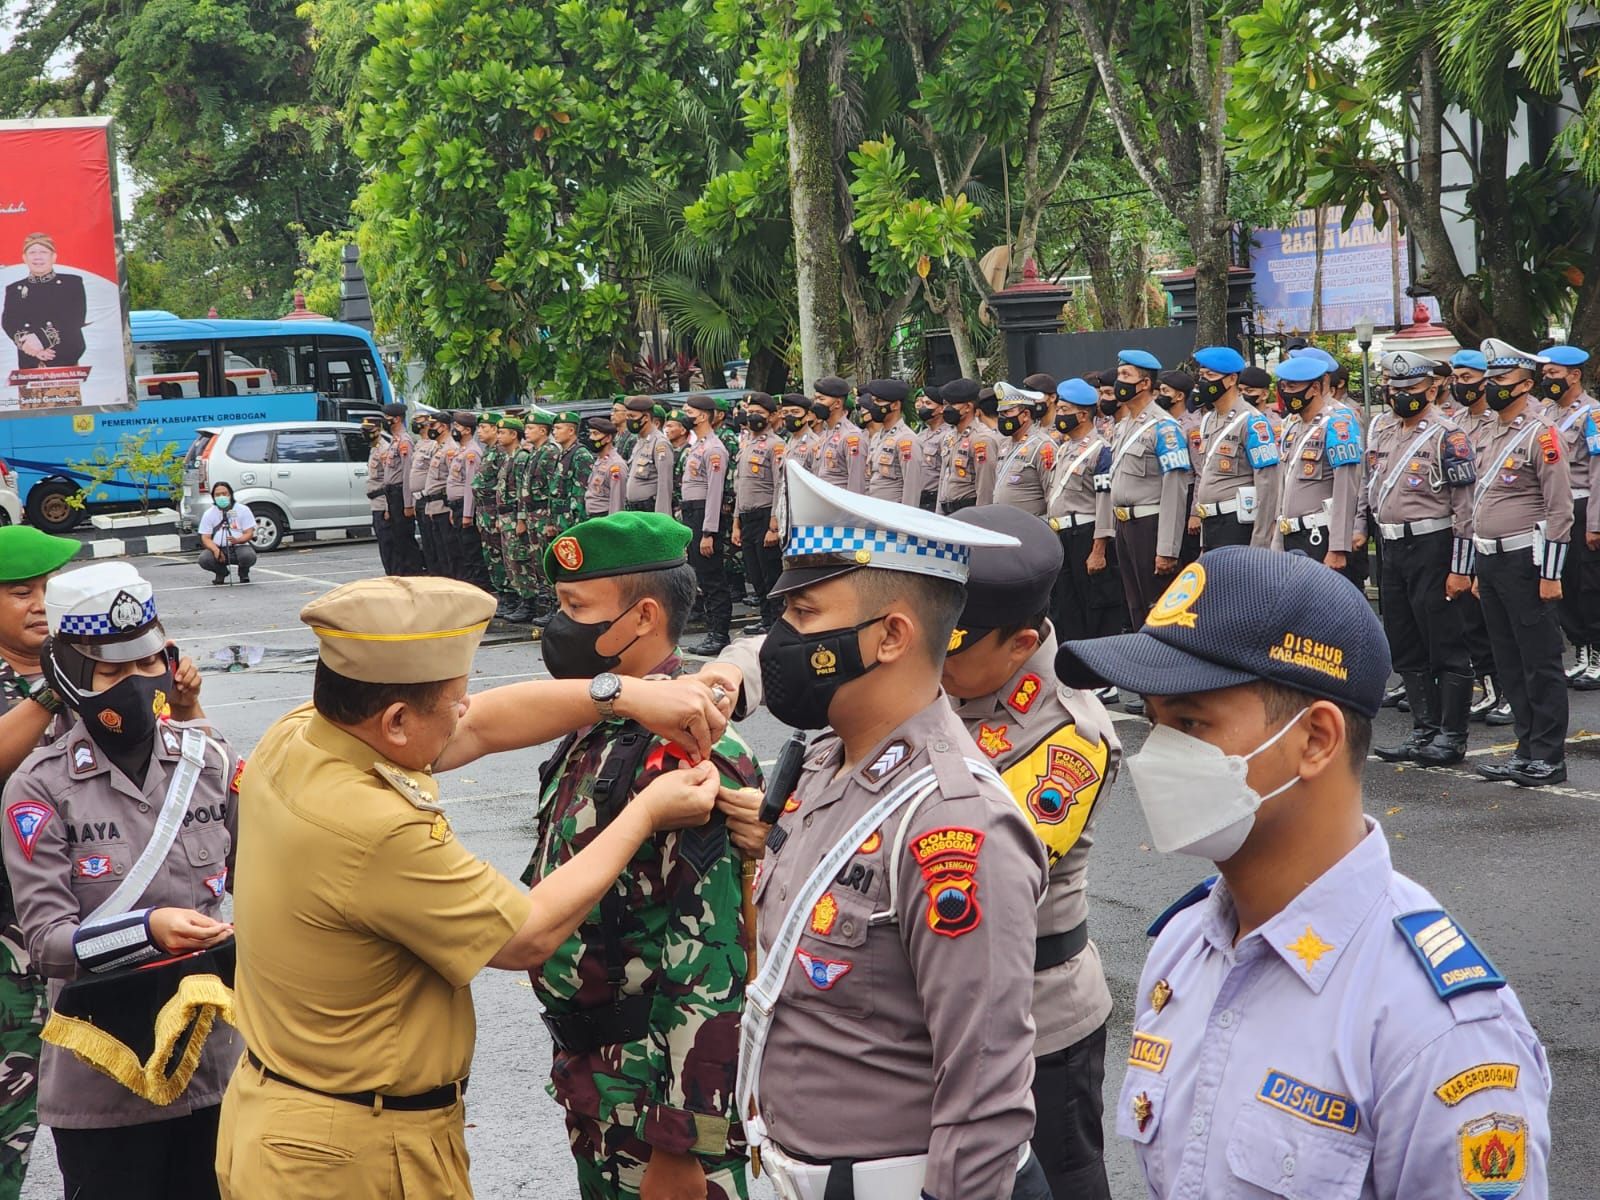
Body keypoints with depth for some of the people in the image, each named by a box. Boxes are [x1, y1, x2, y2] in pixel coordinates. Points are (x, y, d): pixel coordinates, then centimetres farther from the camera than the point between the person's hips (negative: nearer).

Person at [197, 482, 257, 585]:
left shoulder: (243, 510, 1)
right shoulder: (209, 514, 6)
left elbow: (249, 533, -3)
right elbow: (205, 538, 1)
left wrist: (238, 540, -26)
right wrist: (215, 550, -21)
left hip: (239, 546, -1)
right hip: (219, 548, 1)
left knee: (249, 556, -35)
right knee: (204, 559, -29)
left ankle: (243, 573, 5)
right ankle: (221, 572, 8)